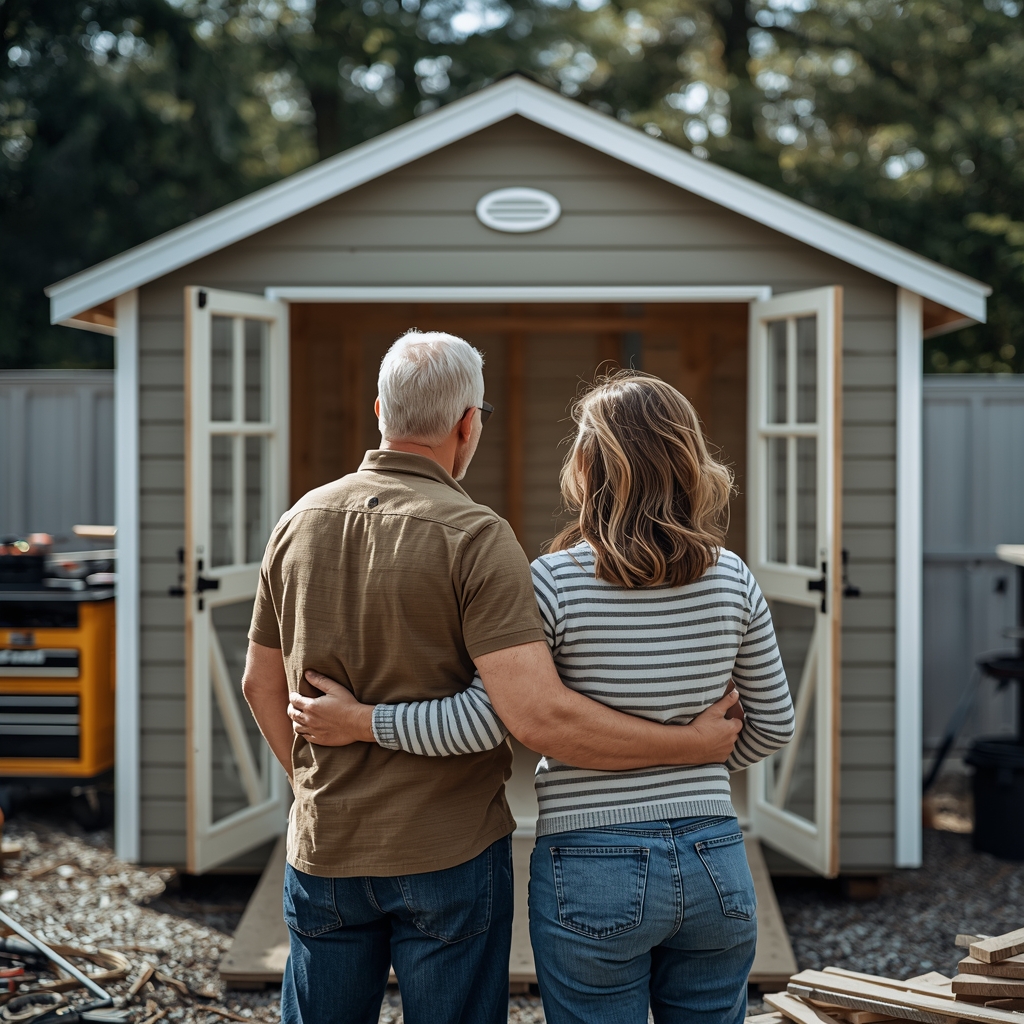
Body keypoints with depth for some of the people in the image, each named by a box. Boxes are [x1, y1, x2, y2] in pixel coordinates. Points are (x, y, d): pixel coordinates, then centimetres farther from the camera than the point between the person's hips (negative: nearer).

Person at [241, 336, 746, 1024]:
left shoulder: (301, 522, 2)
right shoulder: (475, 538, -16)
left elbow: (262, 684, 13)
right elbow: (538, 715, -26)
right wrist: (692, 745, -16)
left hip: (325, 849, 5)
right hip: (450, 854, -5)